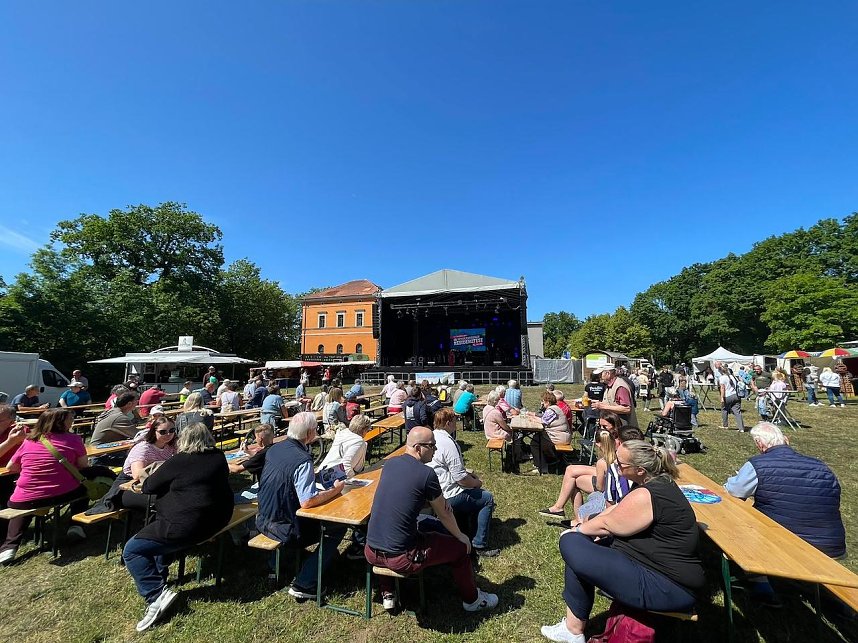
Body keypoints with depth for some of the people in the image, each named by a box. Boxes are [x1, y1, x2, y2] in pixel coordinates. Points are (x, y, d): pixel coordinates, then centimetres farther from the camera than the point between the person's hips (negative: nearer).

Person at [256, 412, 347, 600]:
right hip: (287, 530, -9)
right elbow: (307, 502, -32)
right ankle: (303, 584, 0)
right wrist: (335, 490, -18)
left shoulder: (274, 448, -3)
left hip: (263, 520, 9)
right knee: (338, 528, 1)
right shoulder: (302, 460, -28)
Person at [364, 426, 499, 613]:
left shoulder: (389, 464, 1)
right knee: (460, 547, 13)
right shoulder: (427, 474, -17)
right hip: (401, 559, -5)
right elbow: (444, 513, -1)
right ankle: (472, 600, 37)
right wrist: (460, 535, 16)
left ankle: (387, 595, 39)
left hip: (371, 553, 6)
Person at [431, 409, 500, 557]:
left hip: (434, 492, 10)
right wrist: (476, 483, -4)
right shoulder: (447, 443, -25)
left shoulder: (432, 437, 5)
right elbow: (460, 477, -23)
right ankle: (479, 545, 11)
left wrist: (469, 474, 11)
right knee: (487, 499, 6)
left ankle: (466, 534, 33)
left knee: (475, 493, 27)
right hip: (448, 497, -10)